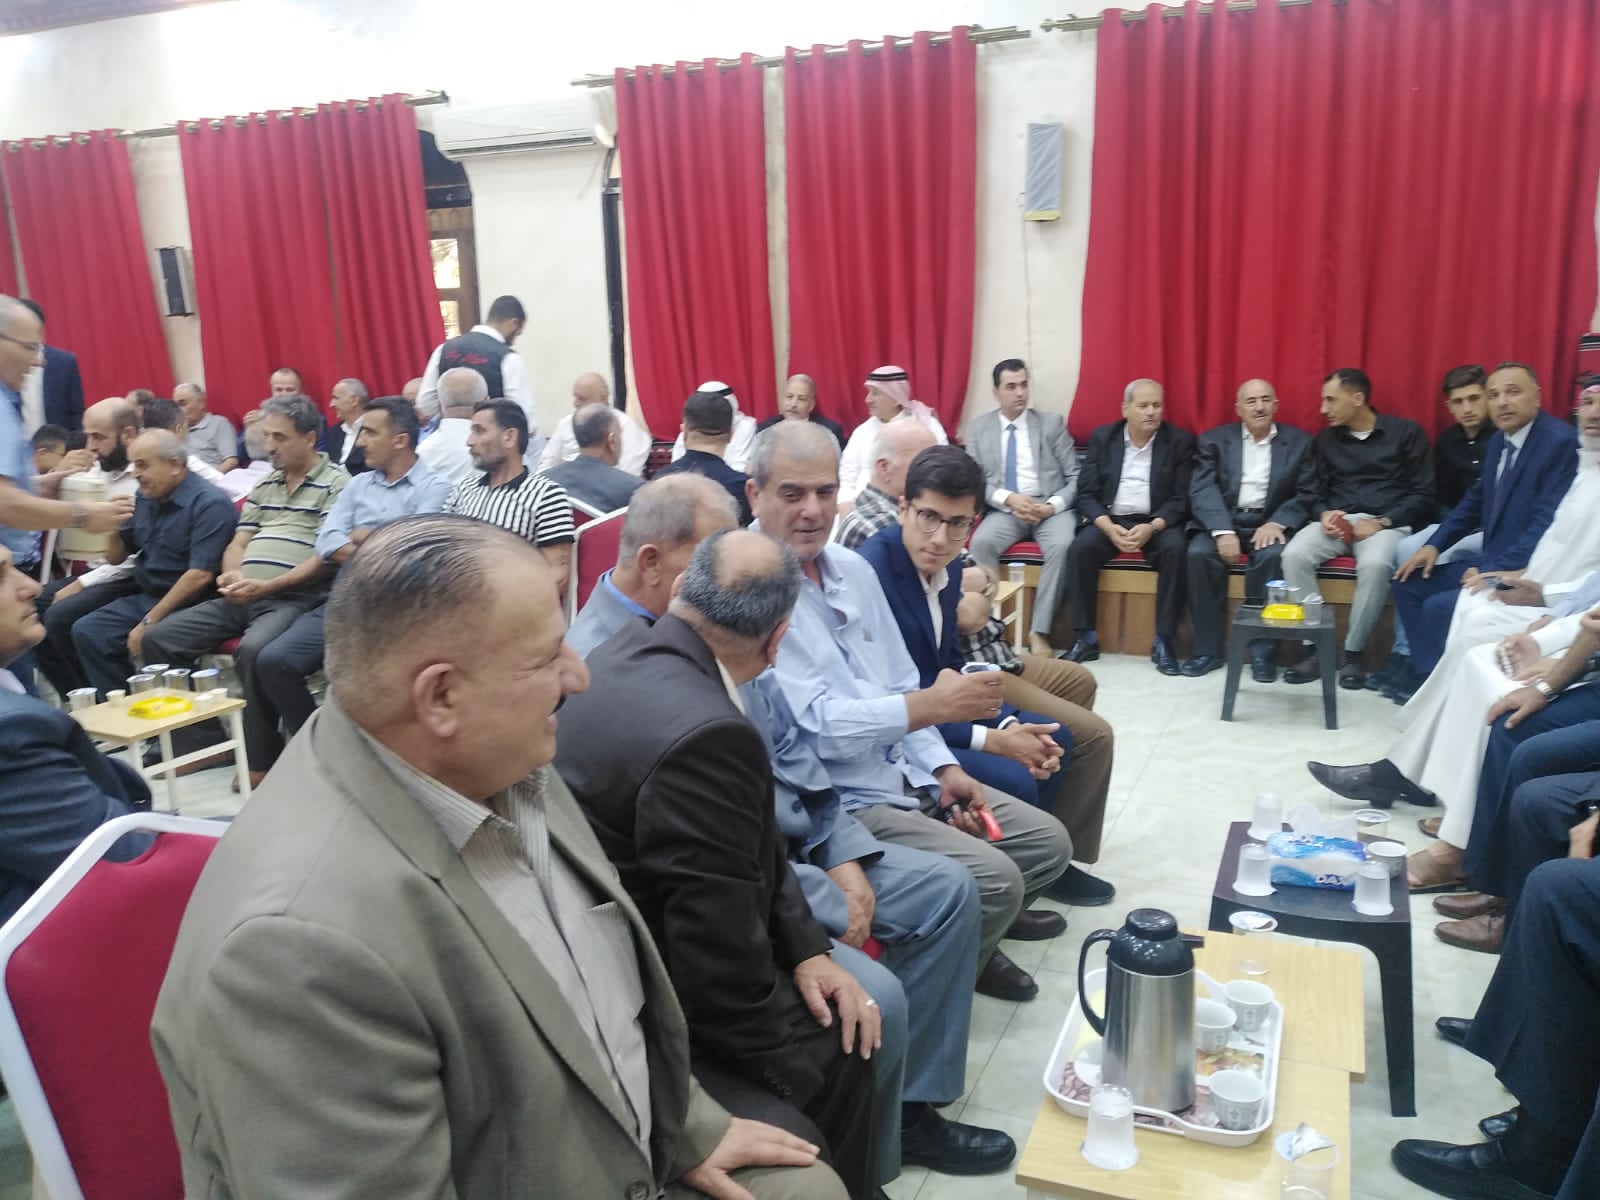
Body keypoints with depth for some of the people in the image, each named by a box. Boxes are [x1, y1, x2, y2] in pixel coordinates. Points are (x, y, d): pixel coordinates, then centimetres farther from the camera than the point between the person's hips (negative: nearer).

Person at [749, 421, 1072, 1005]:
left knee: (1049, 842, 7)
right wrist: (934, 704, -26)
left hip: (908, 777, 8)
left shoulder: (853, 568, 8)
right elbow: (815, 726, -24)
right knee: (993, 878, -19)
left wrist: (945, 770, 0)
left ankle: (980, 924, 32)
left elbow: (899, 687, 12)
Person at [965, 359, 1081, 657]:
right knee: (980, 542, -31)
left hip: (1051, 508, 0)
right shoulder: (979, 428, 10)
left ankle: (1039, 631, -25)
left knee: (1061, 545, -32)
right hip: (1004, 510, 1)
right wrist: (1008, 498, -15)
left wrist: (1052, 506, -15)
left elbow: (1075, 477, 4)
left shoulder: (1051, 423, 8)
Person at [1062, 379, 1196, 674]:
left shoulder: (1180, 441, 2)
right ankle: (1086, 638, -17)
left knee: (1175, 549, -32)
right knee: (1079, 548, -27)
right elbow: (1087, 493, 1)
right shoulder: (1102, 438, 6)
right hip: (1110, 520, 1)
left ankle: (1163, 642, -22)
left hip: (1158, 522, -1)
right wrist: (1108, 527, -18)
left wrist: (1152, 527, -22)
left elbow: (1182, 498, -4)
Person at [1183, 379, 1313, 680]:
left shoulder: (1299, 442, 10)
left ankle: (1261, 649, -19)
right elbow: (1202, 489, -4)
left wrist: (1278, 523, -17)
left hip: (1268, 522, 0)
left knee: (1272, 556, -32)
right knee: (1198, 554, -29)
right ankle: (1208, 648, -17)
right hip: (1222, 521, 1)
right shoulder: (1214, 440, 9)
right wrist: (1223, 531, -20)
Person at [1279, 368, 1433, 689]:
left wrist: (1382, 522, -13)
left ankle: (1353, 653, -21)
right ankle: (1314, 648, -19)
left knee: (1375, 564, -38)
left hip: (1387, 522, -3)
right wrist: (1323, 514, -7)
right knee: (1294, 555, -28)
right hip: (1336, 521, 3)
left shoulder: (1406, 433, 4)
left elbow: (1422, 494, 1)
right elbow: (1312, 493, 17)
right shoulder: (1324, 440, 14)